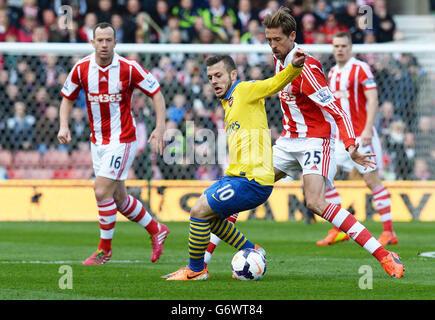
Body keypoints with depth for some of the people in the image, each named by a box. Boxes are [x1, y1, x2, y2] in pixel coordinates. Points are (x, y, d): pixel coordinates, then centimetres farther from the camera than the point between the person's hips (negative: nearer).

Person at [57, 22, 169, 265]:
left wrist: (160, 128, -14)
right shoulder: (81, 69, -4)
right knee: (119, 197, 11)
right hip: (97, 141, 5)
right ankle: (156, 230, 32)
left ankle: (105, 249, 1)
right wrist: (64, 126, -5)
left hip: (122, 139, -5)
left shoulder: (129, 68, -14)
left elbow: (157, 94, -6)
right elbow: (68, 98, 11)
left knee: (102, 191, -14)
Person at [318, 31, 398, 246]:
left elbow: (373, 100, -14)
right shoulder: (332, 73, 14)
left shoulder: (361, 68, -8)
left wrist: (368, 129, -22)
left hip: (360, 135, -7)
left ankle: (389, 232, -2)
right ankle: (339, 230, 5)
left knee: (372, 181, -8)